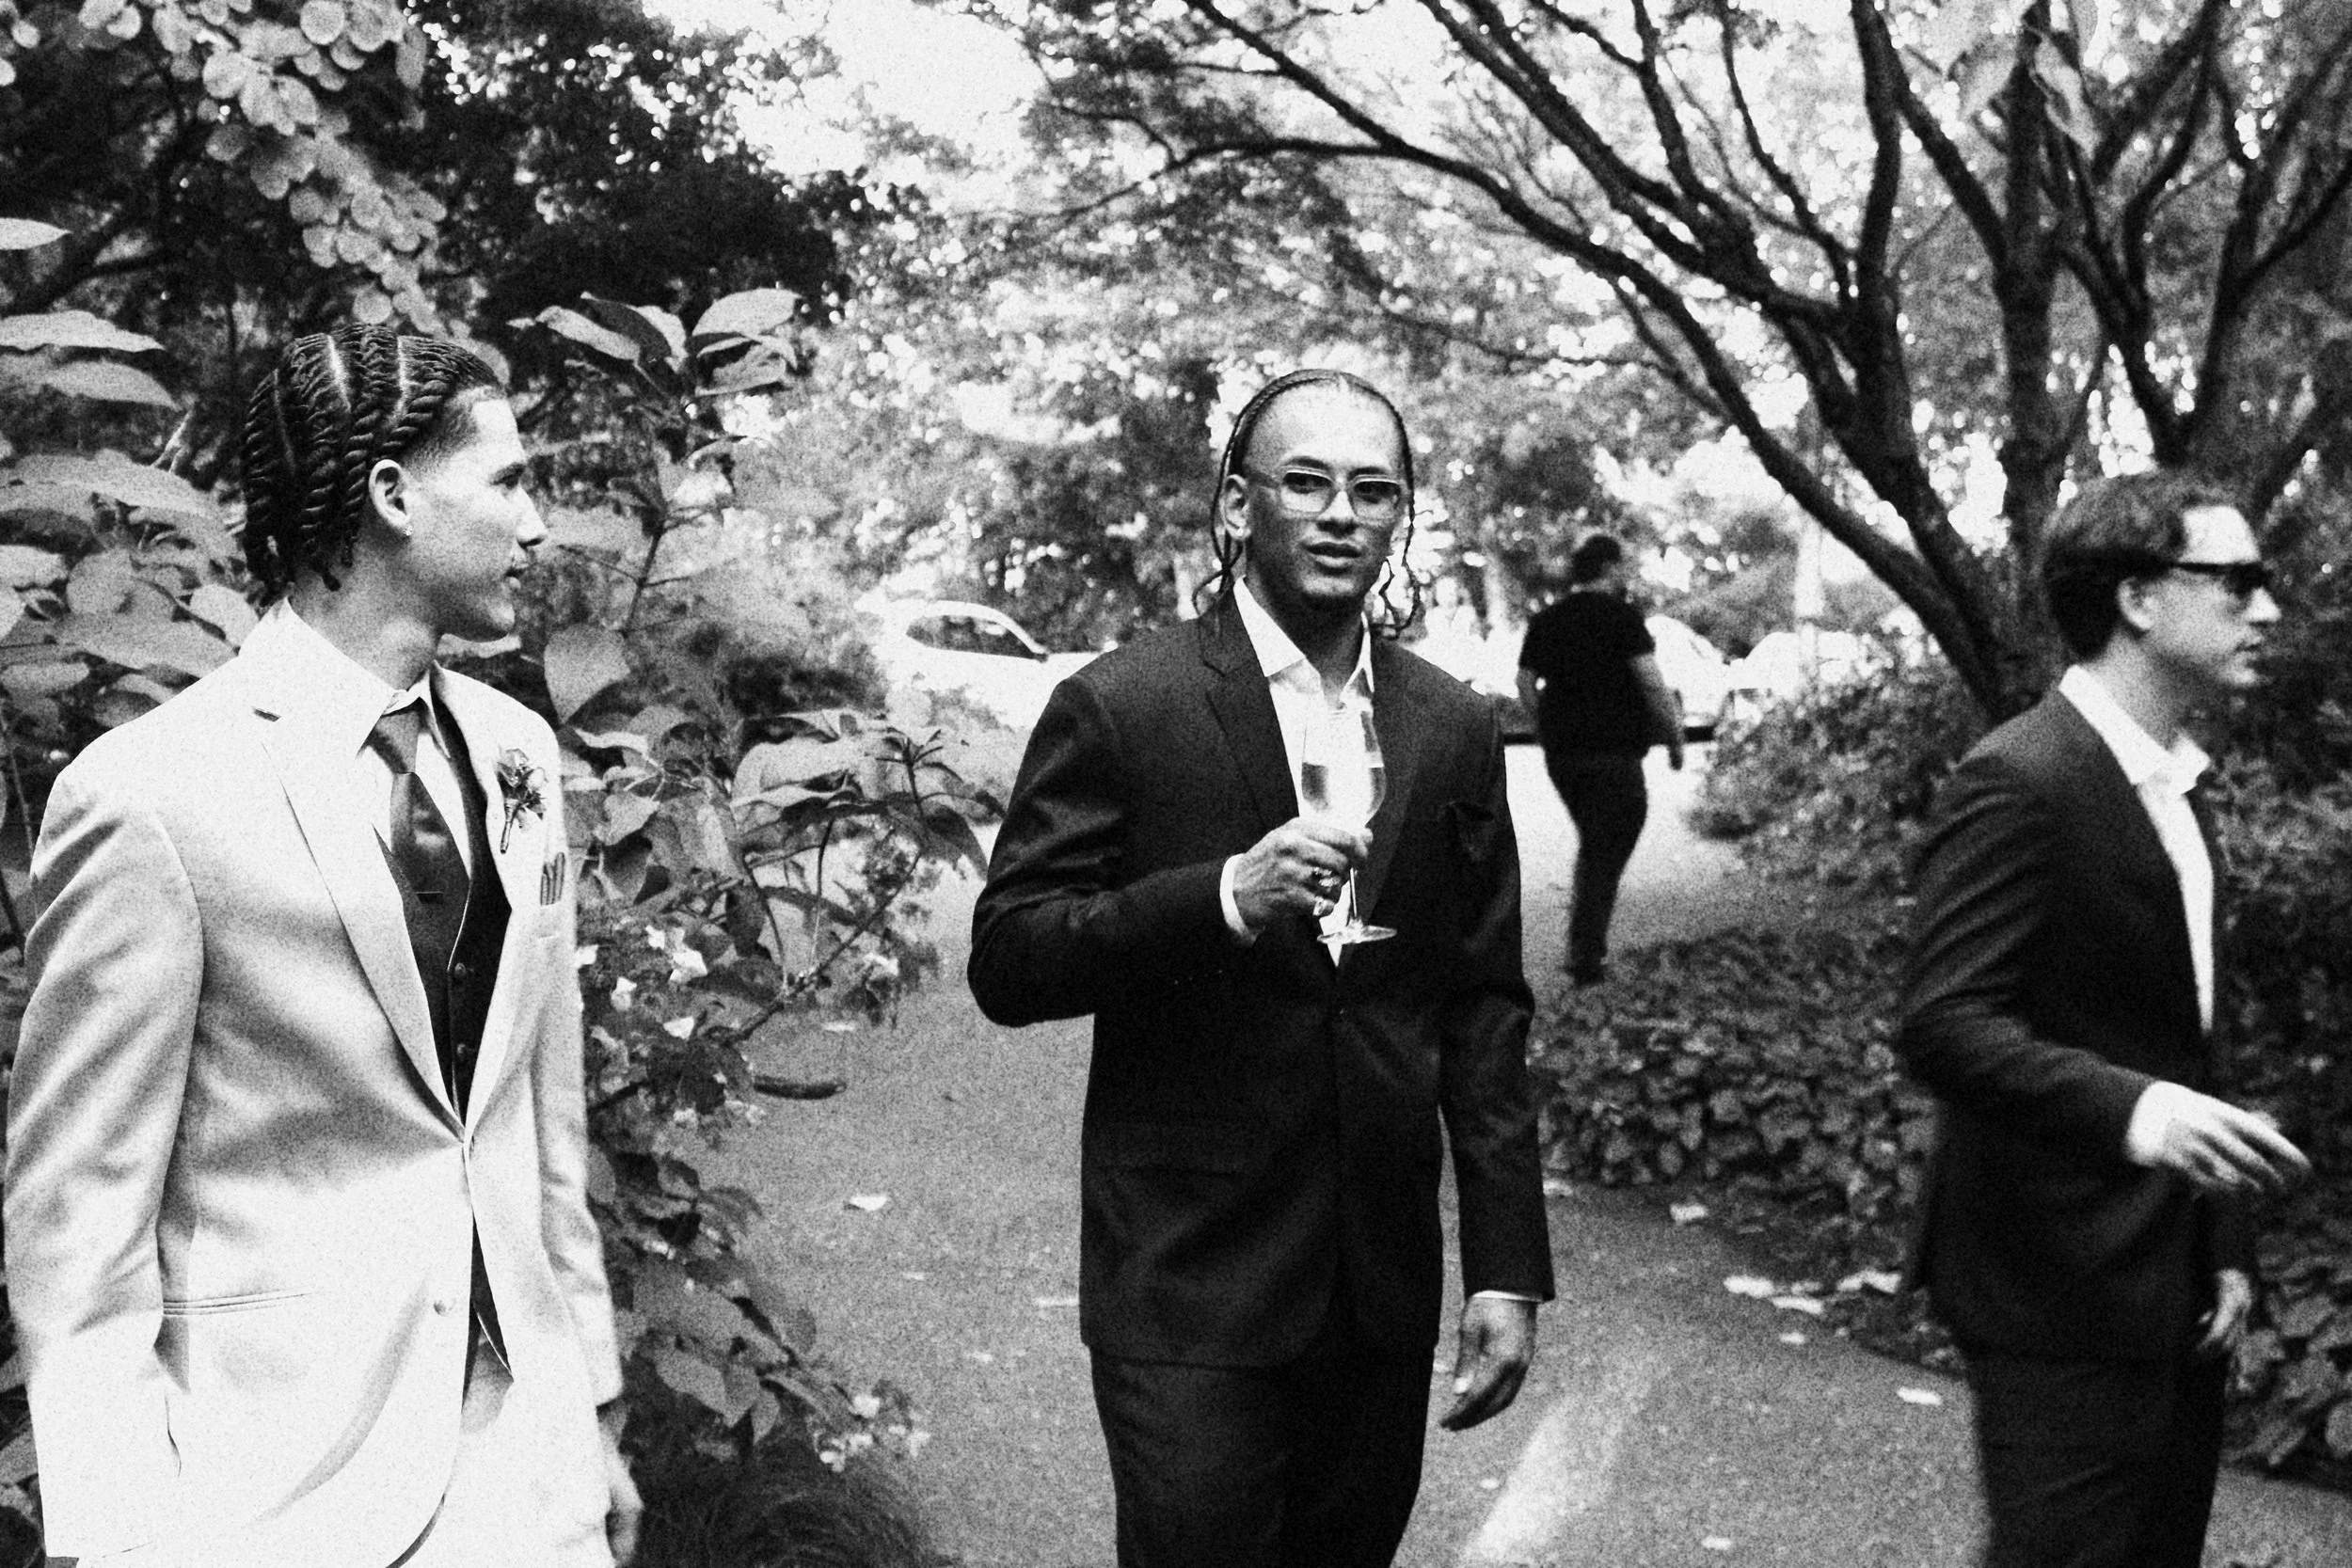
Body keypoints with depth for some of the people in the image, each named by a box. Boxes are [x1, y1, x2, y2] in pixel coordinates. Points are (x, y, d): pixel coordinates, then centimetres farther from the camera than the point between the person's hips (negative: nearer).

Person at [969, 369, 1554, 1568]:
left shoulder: (1452, 729, 6)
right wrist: (1223, 897, -24)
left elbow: (1483, 1011, 8)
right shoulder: (1120, 707, -7)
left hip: (1383, 1287, 4)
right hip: (1188, 1288, -4)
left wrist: (1508, 1271, 4)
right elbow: (1007, 966, -9)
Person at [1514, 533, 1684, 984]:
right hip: (1613, 753, -6)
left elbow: (1525, 683, 10)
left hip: (1560, 755, 6)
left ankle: (1583, 946, 19)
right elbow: (1653, 684, -14)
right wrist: (1675, 739, -5)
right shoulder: (1621, 617, -10)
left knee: (1593, 844, 21)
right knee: (1607, 853, 2)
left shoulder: (1546, 620, 8)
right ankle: (1587, 958, 0)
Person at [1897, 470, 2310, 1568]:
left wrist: (2224, 1249, 15)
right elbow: (1941, 1026, -23)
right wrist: (2131, 1110, -37)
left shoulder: (2169, 788, 14)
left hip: (2171, 1284, 9)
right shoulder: (2019, 783, -16)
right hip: (2063, 1290, -9)